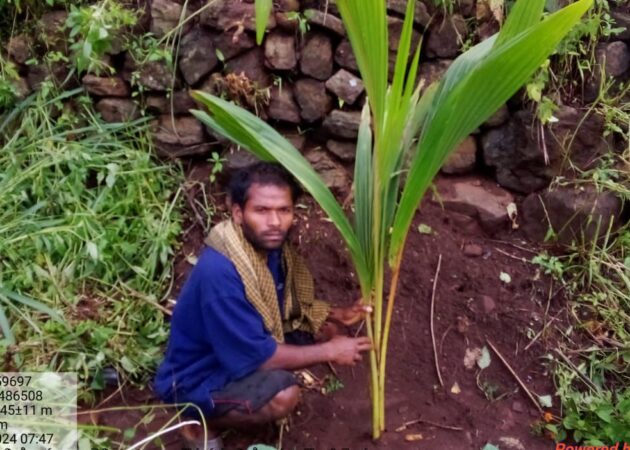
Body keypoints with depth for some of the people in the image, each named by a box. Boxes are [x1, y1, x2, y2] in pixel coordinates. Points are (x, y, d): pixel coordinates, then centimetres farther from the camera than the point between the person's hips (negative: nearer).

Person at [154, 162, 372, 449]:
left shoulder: (269, 245, -9)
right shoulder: (219, 272, -34)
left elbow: (290, 304, 8)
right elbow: (256, 356, -29)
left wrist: (337, 315, -8)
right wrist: (329, 352, -19)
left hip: (241, 349, 8)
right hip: (196, 380, -8)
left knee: (325, 331, 1)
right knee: (282, 394, -31)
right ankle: (204, 422, -2)